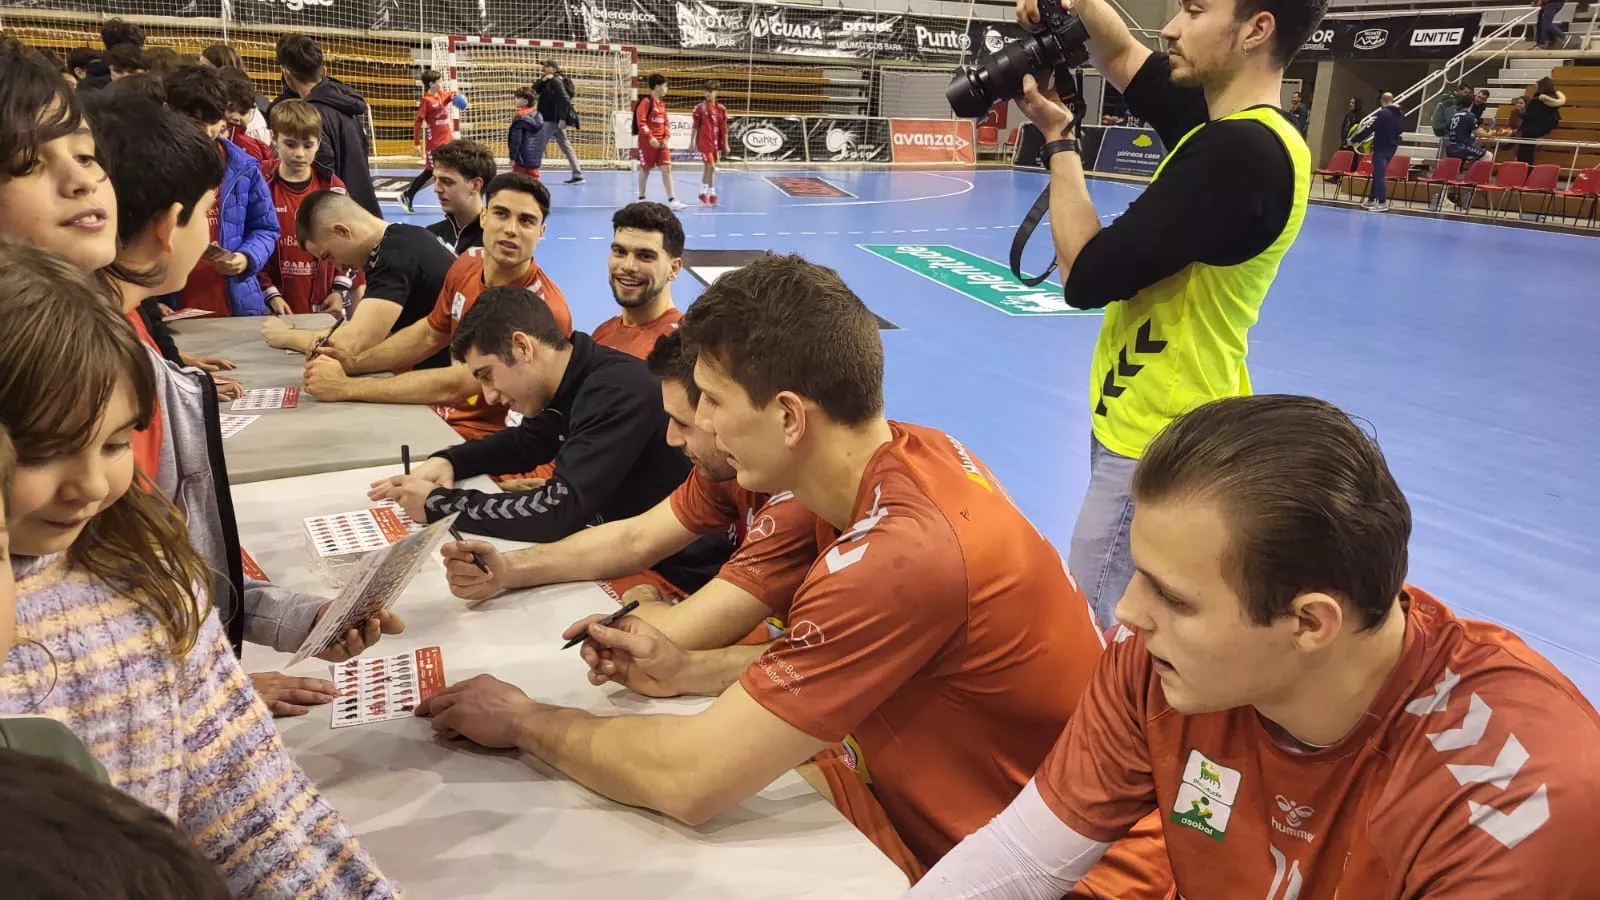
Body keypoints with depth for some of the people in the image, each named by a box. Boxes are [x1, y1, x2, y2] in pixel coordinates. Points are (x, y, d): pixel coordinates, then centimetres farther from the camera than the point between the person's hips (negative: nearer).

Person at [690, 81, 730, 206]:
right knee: (711, 167, -12)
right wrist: (692, 142, -2)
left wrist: (725, 144, 7)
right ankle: (711, 194, -3)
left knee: (707, 168, 13)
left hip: (715, 143, 4)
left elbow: (724, 128, 8)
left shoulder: (721, 109, 5)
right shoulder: (700, 107, -5)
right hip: (704, 142, -4)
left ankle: (703, 193, 22)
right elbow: (695, 126, -2)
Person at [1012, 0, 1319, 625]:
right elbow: (1121, 59, 20)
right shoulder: (1227, 125, 5)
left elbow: (1087, 274, -23)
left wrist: (1058, 140, -10)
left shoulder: (1239, 150, -24)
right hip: (1159, 427, 10)